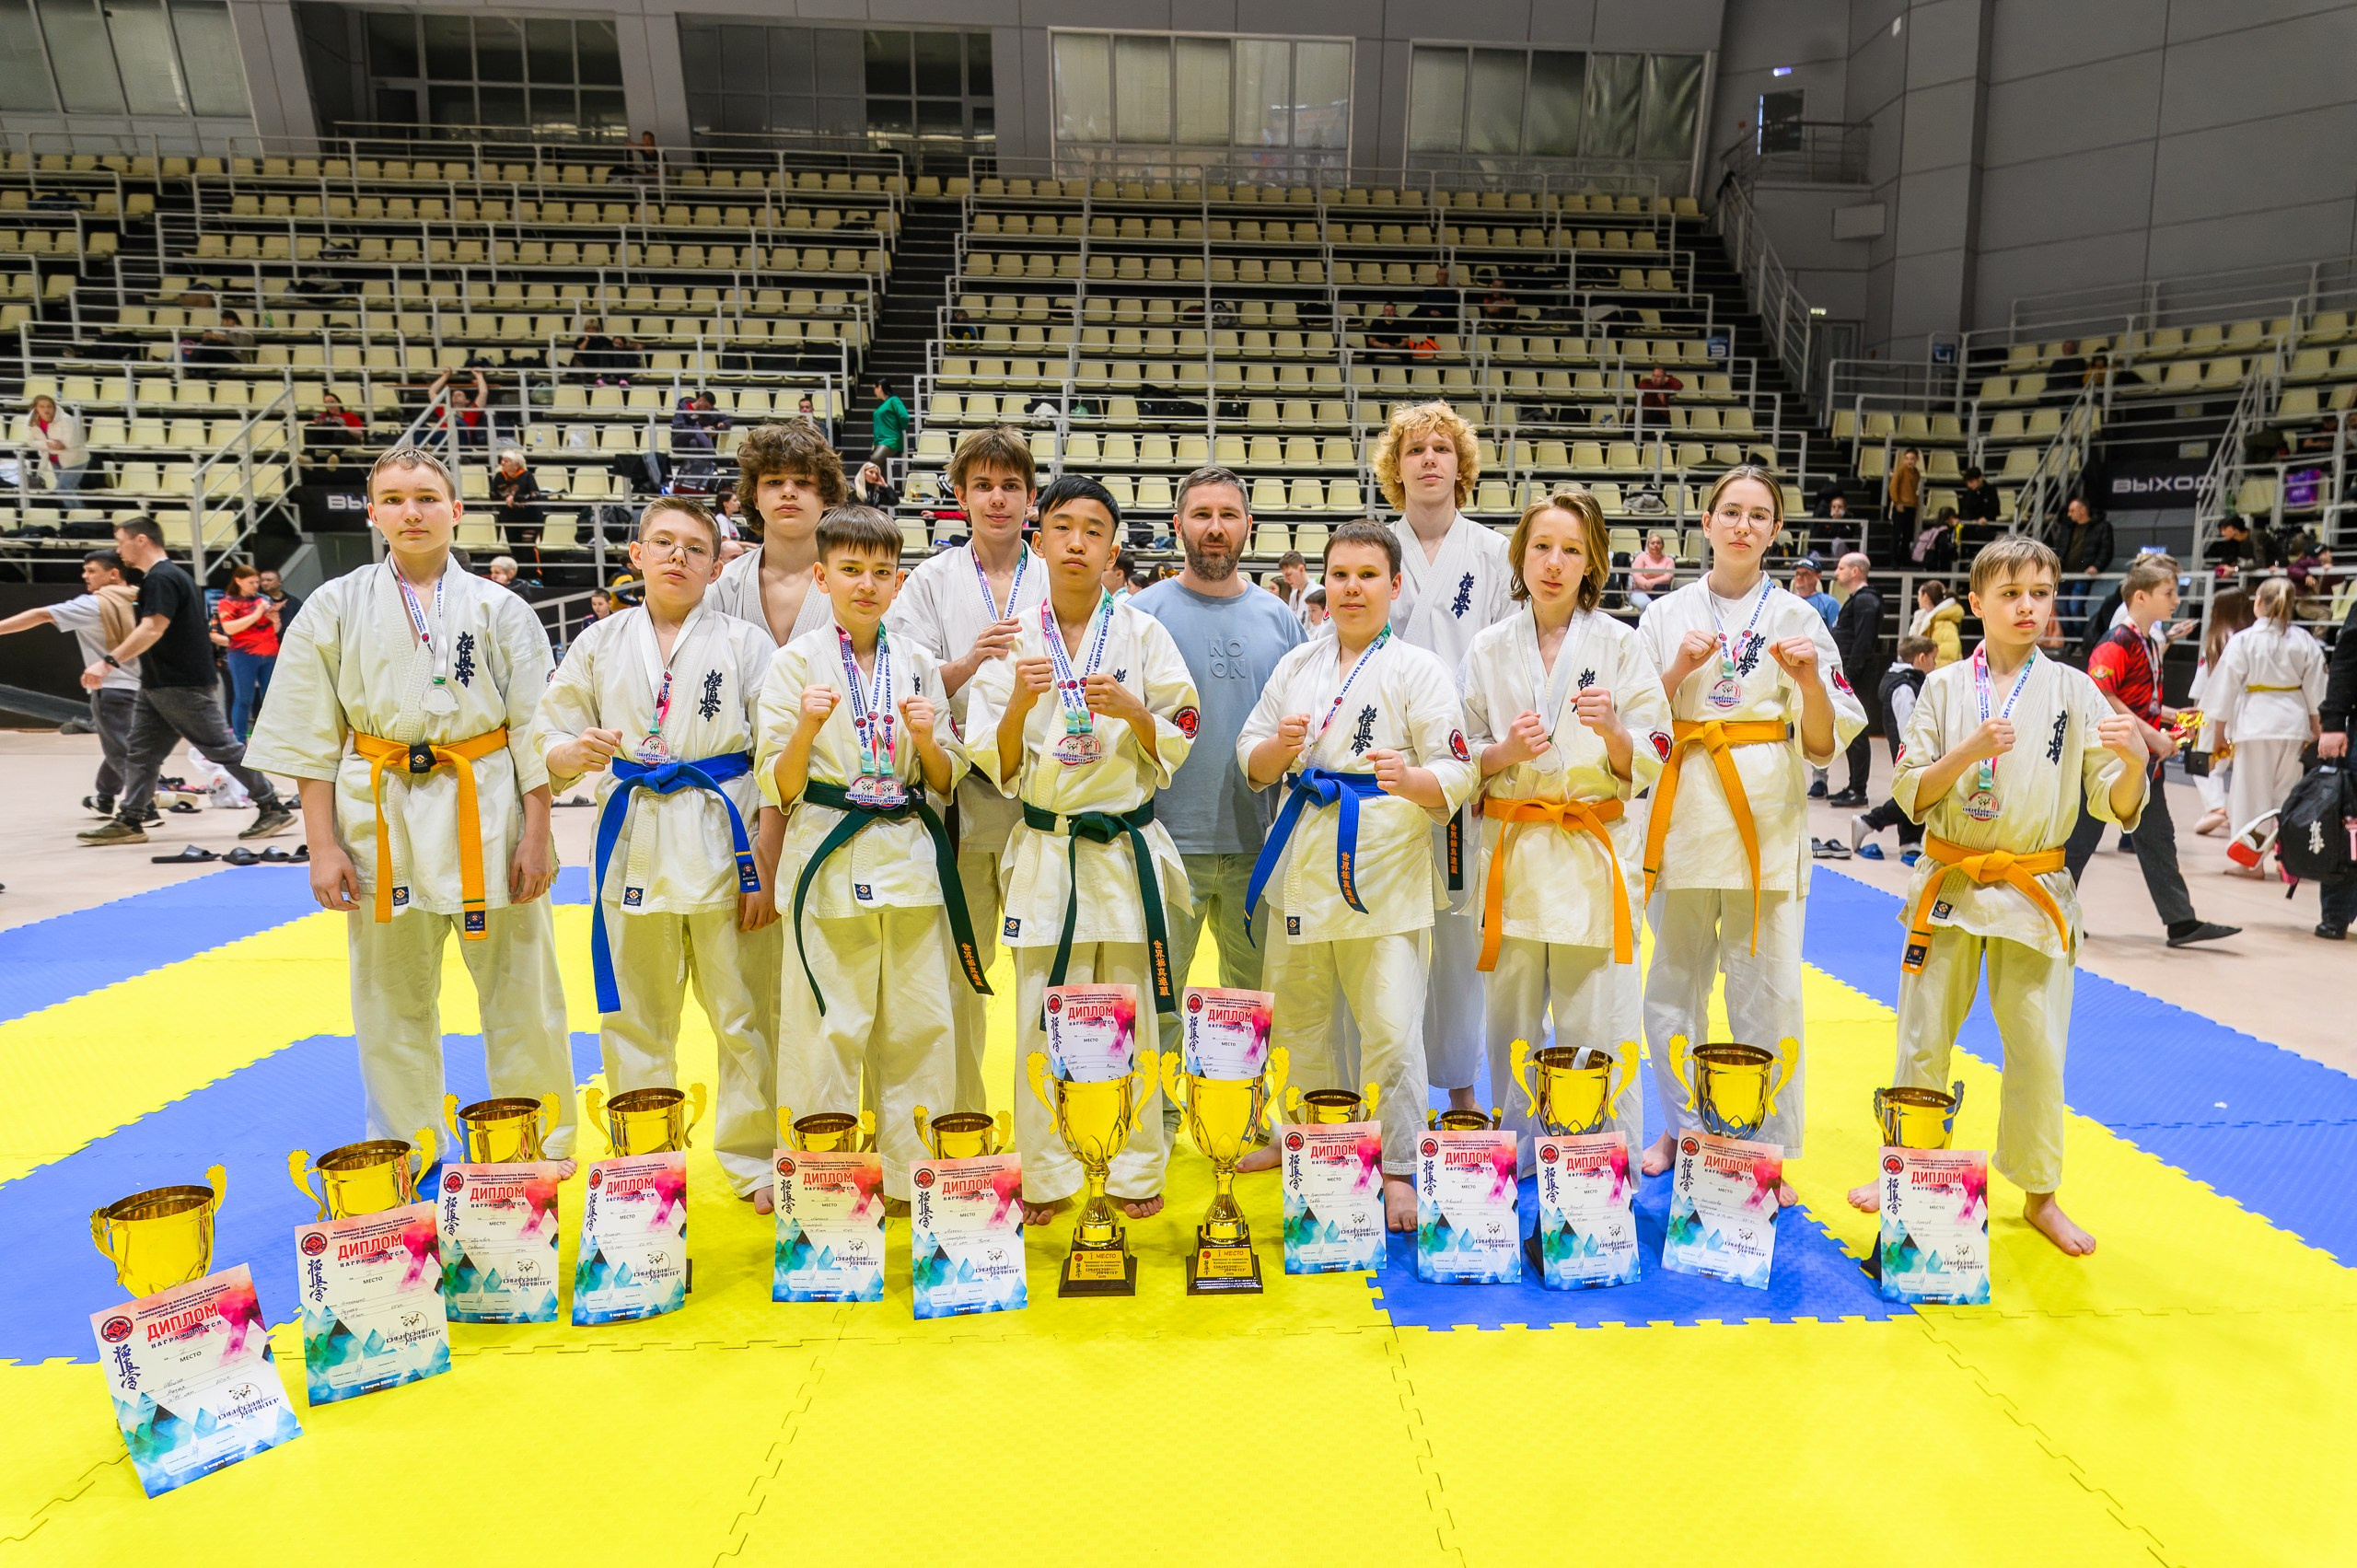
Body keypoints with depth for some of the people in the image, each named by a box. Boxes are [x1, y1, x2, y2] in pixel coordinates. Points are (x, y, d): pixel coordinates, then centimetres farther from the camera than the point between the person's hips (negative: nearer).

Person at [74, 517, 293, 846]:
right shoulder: (162, 577, 17)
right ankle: (129, 821, 12)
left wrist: (108, 661, -29)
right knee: (139, 751, 9)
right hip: (159, 685, 10)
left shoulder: (161, 579, -15)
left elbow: (153, 629, -26)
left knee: (223, 749, -6)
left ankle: (273, 809, -1)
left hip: (184, 686, -10)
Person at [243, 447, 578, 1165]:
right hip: (381, 820, 1)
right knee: (393, 1005, 10)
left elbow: (534, 730, 1)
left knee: (521, 998, 4)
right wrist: (323, 845, 0)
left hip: (487, 815, -1)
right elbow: (311, 736, 5)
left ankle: (542, 1156, 21)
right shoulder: (336, 608, 5)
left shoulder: (500, 610, 2)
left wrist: (536, 836, -4)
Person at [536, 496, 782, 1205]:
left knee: (745, 1013, 4)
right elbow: (547, 740, 10)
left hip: (723, 841, -2)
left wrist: (766, 866, -6)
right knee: (634, 1017, 11)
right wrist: (577, 753, -14)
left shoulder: (744, 642, 1)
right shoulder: (600, 643, 8)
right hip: (633, 844, 2)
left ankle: (754, 1161, 22)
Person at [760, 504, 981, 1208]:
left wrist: (927, 739, -9)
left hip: (911, 857, 3)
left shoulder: (919, 664, 9)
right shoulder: (795, 662, 0)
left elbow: (946, 783, 11)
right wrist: (807, 729, -18)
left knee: (920, 1024, 8)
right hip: (831, 858, -3)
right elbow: (779, 789, -2)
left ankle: (914, 1171, 23)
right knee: (829, 1027, 0)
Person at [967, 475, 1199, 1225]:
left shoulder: (1143, 635, 2)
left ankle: (1136, 1171, 23)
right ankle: (1048, 1178, 20)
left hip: (1128, 847, 0)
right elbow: (995, 768, 2)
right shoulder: (1013, 642, 4)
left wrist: (1133, 711, -16)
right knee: (1041, 1022, 3)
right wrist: (1019, 703, -15)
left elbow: (1177, 749, 3)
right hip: (1046, 851, 1)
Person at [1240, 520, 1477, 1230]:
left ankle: (1397, 1171, 13)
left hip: (1384, 867, -5)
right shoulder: (1298, 664, 13)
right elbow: (1250, 760, 14)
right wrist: (1278, 749, -8)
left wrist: (1411, 779, -26)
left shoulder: (1419, 669, -2)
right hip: (1304, 860, 5)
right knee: (1300, 1017, 15)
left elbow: (1457, 778, -6)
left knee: (1390, 1027, -6)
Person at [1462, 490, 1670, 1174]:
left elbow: (1648, 764, 0)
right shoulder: (1488, 648, 7)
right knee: (1512, 1022, 9)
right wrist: (1504, 752, -10)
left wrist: (1612, 732, -20)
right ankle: (1515, 1162, 26)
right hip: (1512, 852, 2)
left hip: (1593, 854, -2)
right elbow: (1462, 759, 10)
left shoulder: (1622, 645, 2)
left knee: (1598, 1026, -1)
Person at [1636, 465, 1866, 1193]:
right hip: (1683, 814, 1)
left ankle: (1770, 1148, 14)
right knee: (1675, 982, 8)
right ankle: (1682, 1127, 25)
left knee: (1767, 991, -1)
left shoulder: (1798, 618, 5)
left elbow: (1824, 744, 1)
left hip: (1766, 819, -1)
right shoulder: (1667, 614, 8)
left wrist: (1809, 682, -16)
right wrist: (1679, 671, -10)